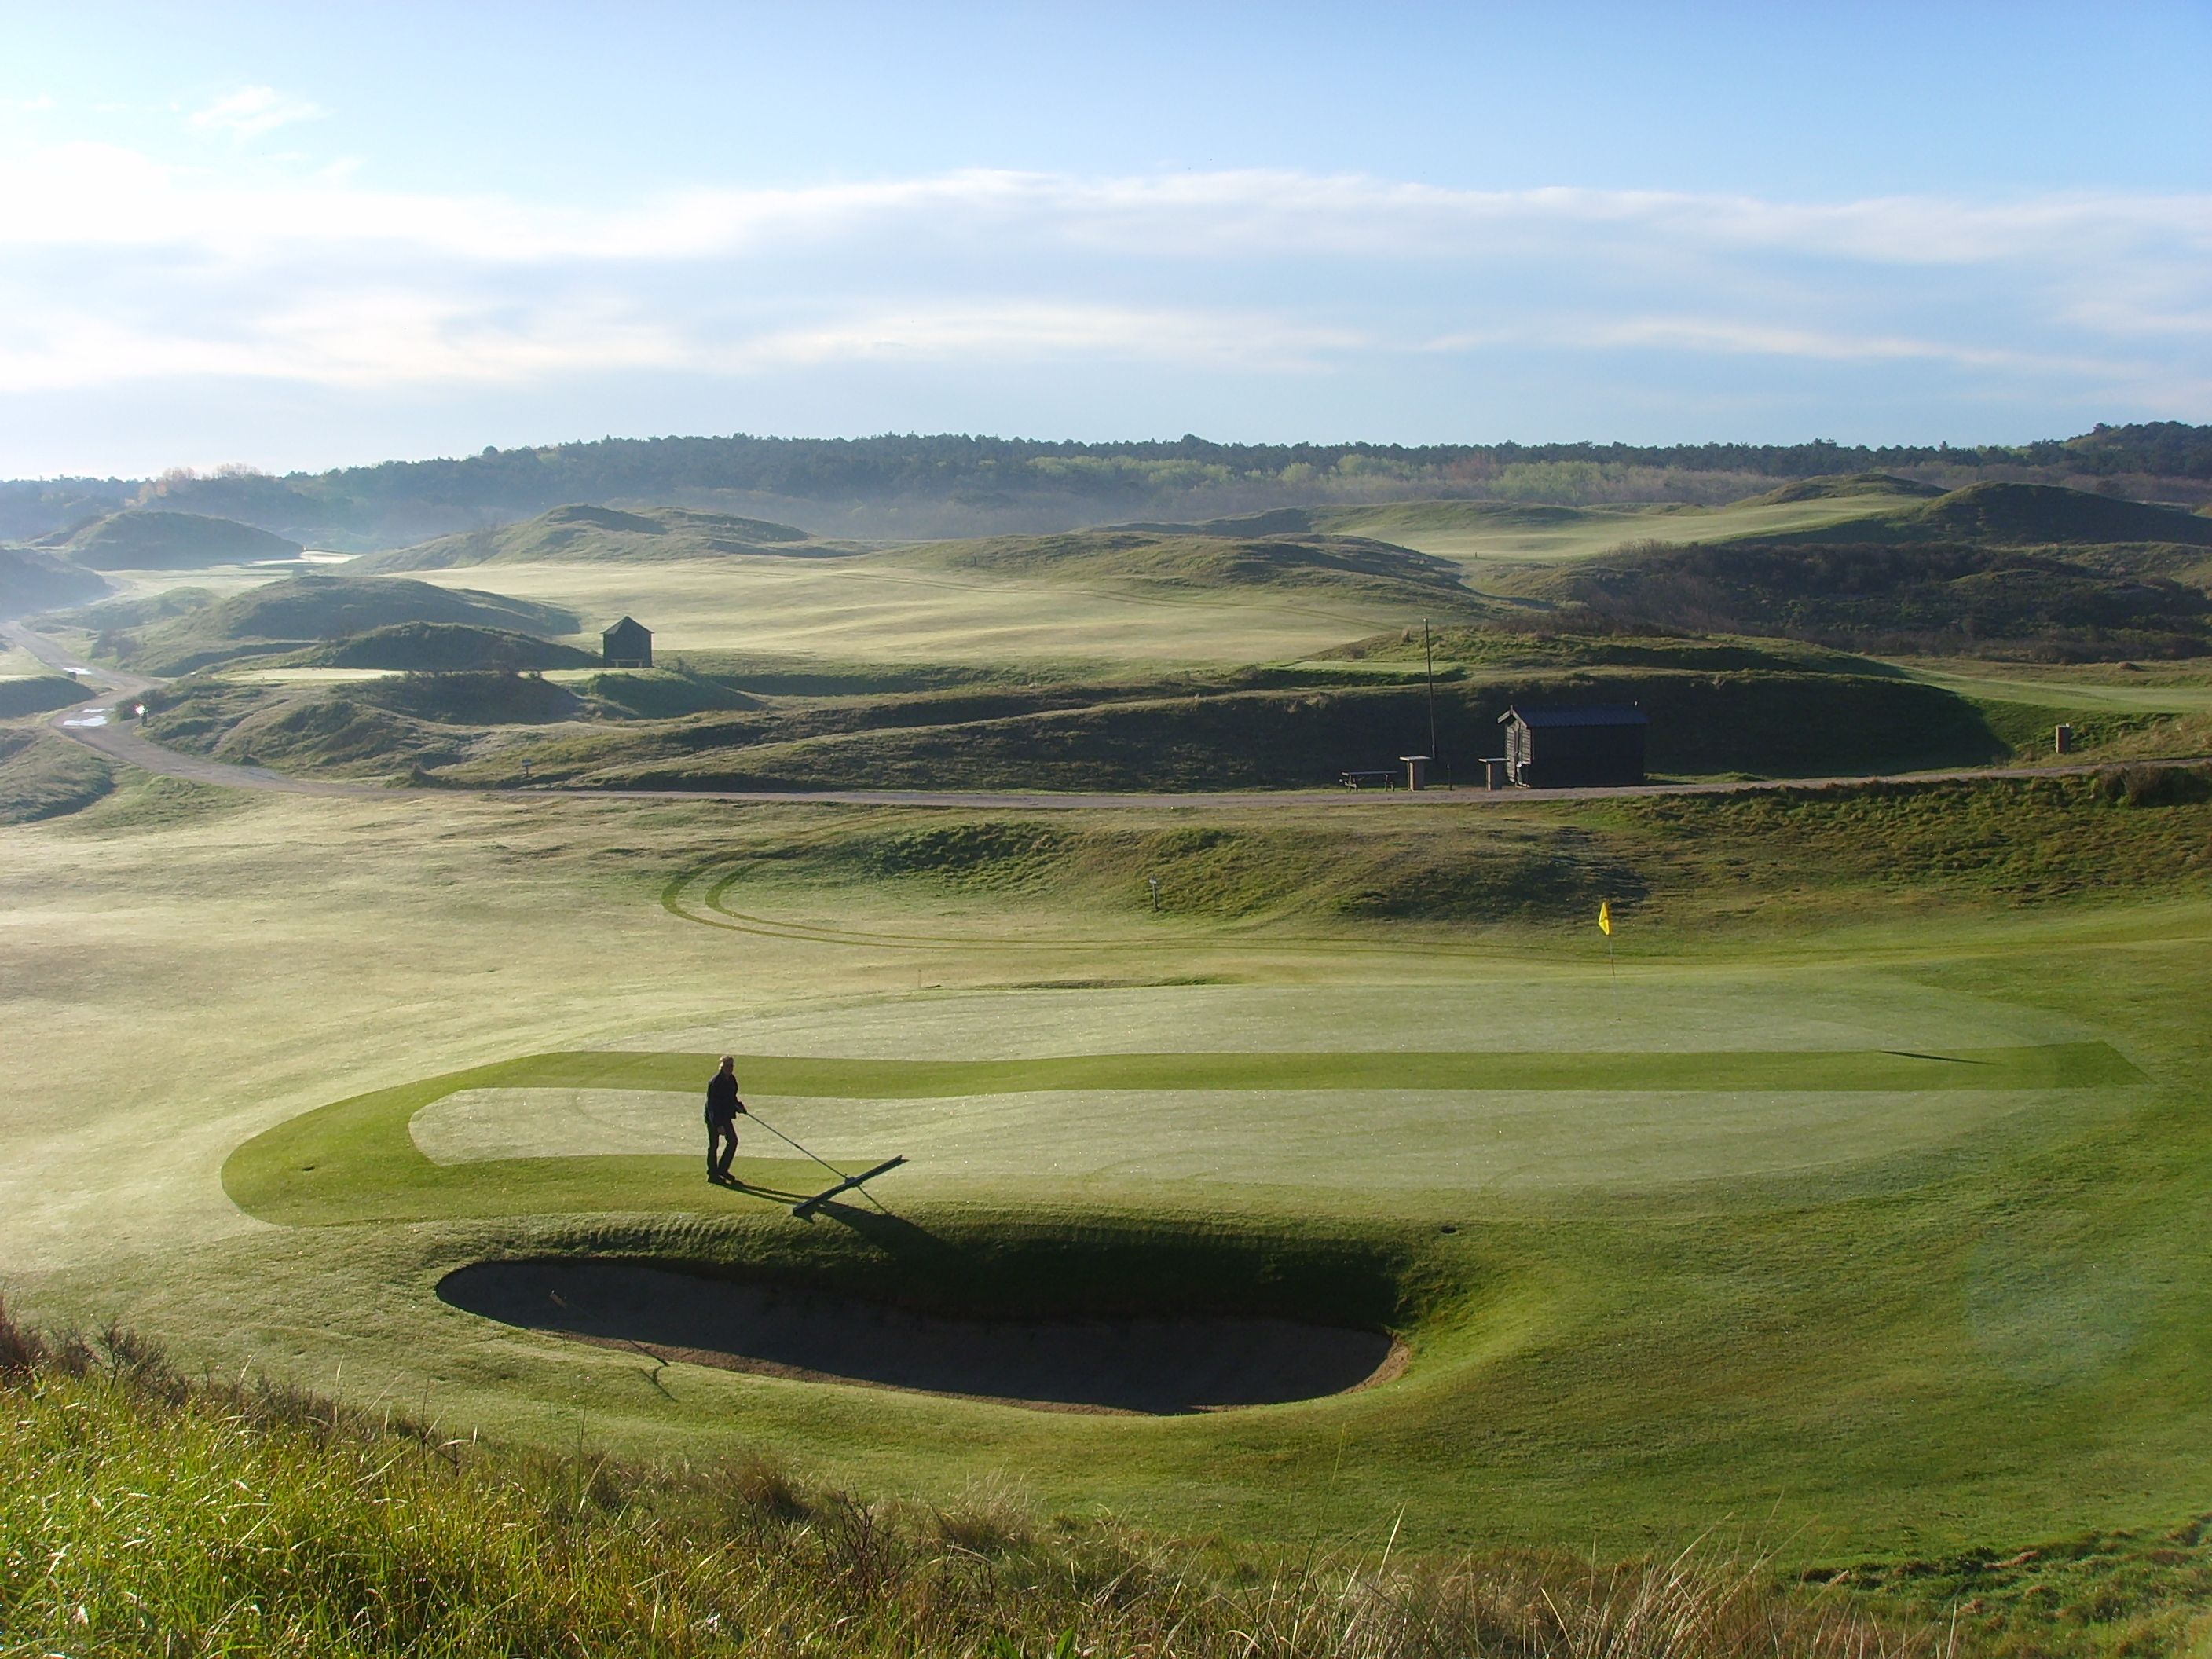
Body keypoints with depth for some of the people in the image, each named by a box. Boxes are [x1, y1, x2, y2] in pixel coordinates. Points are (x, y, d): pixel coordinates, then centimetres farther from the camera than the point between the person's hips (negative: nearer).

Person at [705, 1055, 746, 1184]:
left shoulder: (731, 1079, 3)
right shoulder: (715, 1082, -22)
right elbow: (712, 1104, -23)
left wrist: (738, 1106, -1)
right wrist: (718, 1125, -25)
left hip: (726, 1116, 8)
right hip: (713, 1117, -8)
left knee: (733, 1141, 9)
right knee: (714, 1145, 1)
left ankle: (722, 1169, 22)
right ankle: (712, 1174, 12)